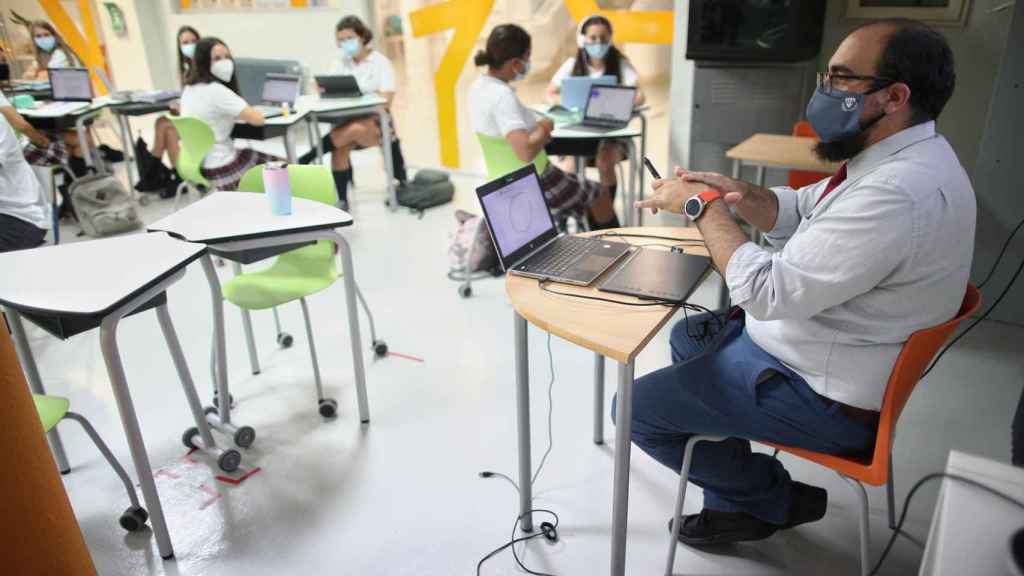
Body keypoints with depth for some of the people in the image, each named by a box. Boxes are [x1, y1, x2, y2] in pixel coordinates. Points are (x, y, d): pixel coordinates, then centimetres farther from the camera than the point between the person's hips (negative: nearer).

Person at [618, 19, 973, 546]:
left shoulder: (899, 193, -32)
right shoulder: (900, 158, 2)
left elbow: (767, 291, -31)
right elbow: (797, 214, 10)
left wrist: (705, 206, -20)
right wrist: (741, 195, -12)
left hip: (823, 395, -10)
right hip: (809, 338, 10)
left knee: (637, 408, -6)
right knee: (689, 337, 25)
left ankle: (777, 500, 15)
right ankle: (738, 502, 26)